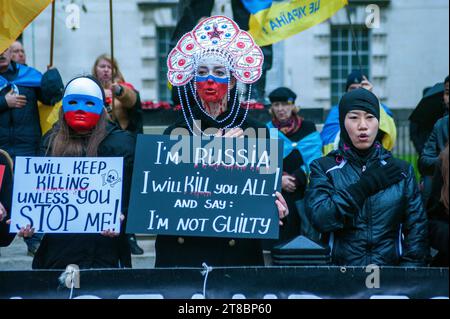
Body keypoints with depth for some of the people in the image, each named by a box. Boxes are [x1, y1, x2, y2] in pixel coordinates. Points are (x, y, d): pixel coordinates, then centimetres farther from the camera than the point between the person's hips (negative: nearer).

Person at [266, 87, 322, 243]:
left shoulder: (307, 128, 7)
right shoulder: (267, 131, 9)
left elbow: (314, 159, -4)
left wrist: (296, 178, -15)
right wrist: (279, 179, -15)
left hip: (305, 191, -1)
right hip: (279, 194, 1)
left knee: (311, 235, -7)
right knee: (284, 237, 2)